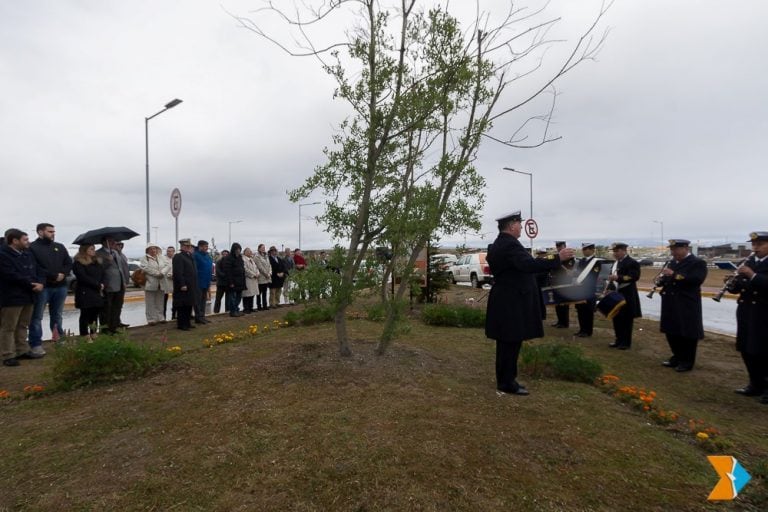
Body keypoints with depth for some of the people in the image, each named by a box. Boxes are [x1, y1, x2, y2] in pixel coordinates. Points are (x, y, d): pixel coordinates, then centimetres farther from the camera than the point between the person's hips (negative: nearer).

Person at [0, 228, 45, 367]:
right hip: (11, 297, -8)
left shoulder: (28, 254, 13)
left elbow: (38, 271, 12)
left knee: (23, 326, 16)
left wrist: (40, 283, -8)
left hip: (28, 296, 8)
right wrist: (31, 284, -14)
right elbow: (12, 275, -20)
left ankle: (23, 350, 25)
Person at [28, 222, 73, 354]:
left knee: (57, 315, 15)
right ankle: (36, 344, 7)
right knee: (37, 317, 2)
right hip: (41, 287, -5)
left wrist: (63, 274, -9)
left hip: (60, 286, 5)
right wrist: (54, 276, -16)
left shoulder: (60, 247, 14)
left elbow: (69, 263, 11)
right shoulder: (32, 248, -5)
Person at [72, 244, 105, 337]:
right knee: (85, 315, -2)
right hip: (85, 293, -6)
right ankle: (85, 336, 2)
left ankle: (93, 334, 15)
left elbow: (103, 274, 16)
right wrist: (98, 285, -15)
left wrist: (102, 284, -3)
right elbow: (83, 277, -15)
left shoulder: (97, 262, 17)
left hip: (97, 292, 6)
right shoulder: (78, 263, -5)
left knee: (95, 314, 8)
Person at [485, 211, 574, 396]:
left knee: (506, 343, 17)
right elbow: (529, 265, -32)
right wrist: (557, 258, -31)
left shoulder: (497, 245, 13)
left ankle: (505, 379, 28)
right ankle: (506, 383, 8)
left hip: (505, 300, 11)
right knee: (511, 343, -1)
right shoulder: (510, 245, -20)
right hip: (512, 302, -11)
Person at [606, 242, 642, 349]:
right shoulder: (615, 263, 15)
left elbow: (634, 277, -23)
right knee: (616, 319, 12)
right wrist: (610, 288, 6)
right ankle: (619, 340, 23)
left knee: (626, 320, 1)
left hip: (627, 296, -8)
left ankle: (626, 342, 10)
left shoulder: (632, 263, -10)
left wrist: (618, 278, -32)